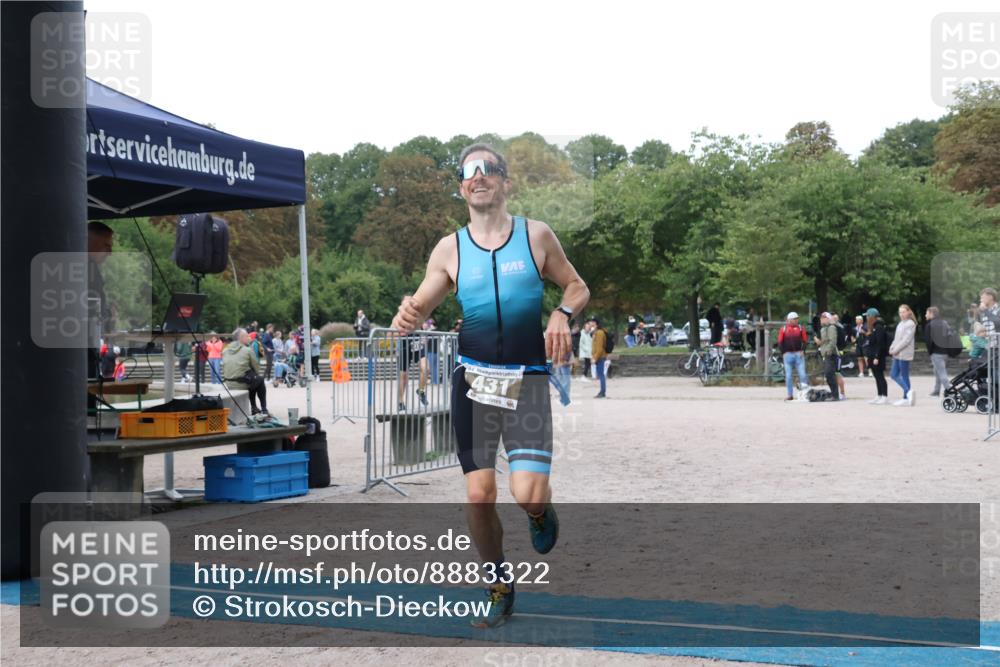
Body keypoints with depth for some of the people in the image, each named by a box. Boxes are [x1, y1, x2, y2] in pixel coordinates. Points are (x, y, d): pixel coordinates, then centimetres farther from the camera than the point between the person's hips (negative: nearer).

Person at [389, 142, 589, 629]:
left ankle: (541, 512, 21)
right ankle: (500, 588, 22)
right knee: (479, 495, 0)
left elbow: (577, 287, 11)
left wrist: (563, 313, -11)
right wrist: (406, 319, -19)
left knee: (528, 494, -17)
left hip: (527, 380, -2)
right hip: (473, 379, 2)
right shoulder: (449, 250, 3)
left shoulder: (536, 236, 0)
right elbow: (417, 310, 6)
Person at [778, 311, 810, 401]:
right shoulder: (783, 329, 4)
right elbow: (780, 342, 7)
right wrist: (783, 353, -2)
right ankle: (790, 394, 9)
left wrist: (802, 351, -5)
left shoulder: (801, 328, 6)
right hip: (788, 355, 0)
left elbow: (805, 340, 8)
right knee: (788, 376, 3)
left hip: (799, 354, 0)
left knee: (802, 373, -6)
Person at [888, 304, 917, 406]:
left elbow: (906, 340, -17)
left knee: (904, 376, -4)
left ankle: (906, 398, 1)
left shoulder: (910, 324, -10)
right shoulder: (900, 324, 17)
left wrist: (896, 349, -16)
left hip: (904, 354, -9)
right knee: (894, 375, 7)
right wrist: (892, 348, 3)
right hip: (897, 354, 9)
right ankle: (908, 391, 14)